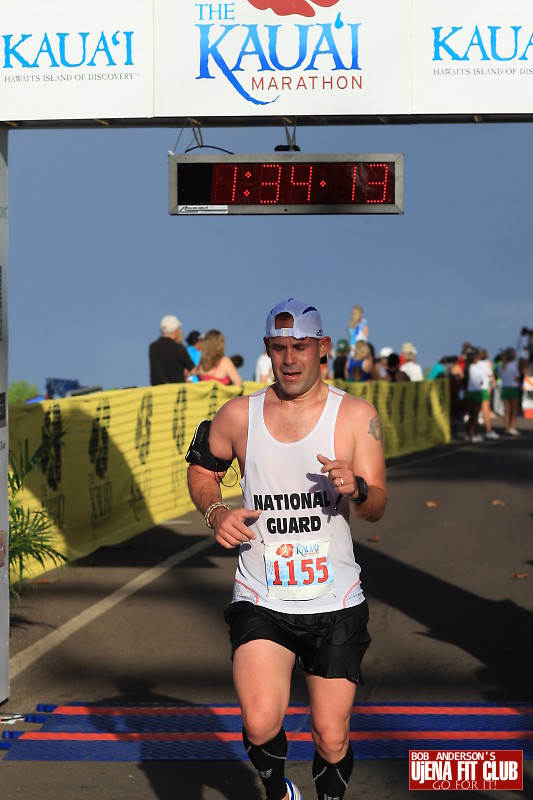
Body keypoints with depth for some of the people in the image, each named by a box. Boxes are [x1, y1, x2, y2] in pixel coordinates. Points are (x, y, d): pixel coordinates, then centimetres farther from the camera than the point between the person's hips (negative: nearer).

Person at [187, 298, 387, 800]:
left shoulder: (356, 415, -1)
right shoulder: (239, 415, 3)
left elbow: (377, 508, -4)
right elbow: (201, 469, 20)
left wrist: (357, 490, -27)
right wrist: (215, 511, -1)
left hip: (335, 603, 0)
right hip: (261, 602, 0)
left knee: (332, 740, 2)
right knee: (261, 725, -17)